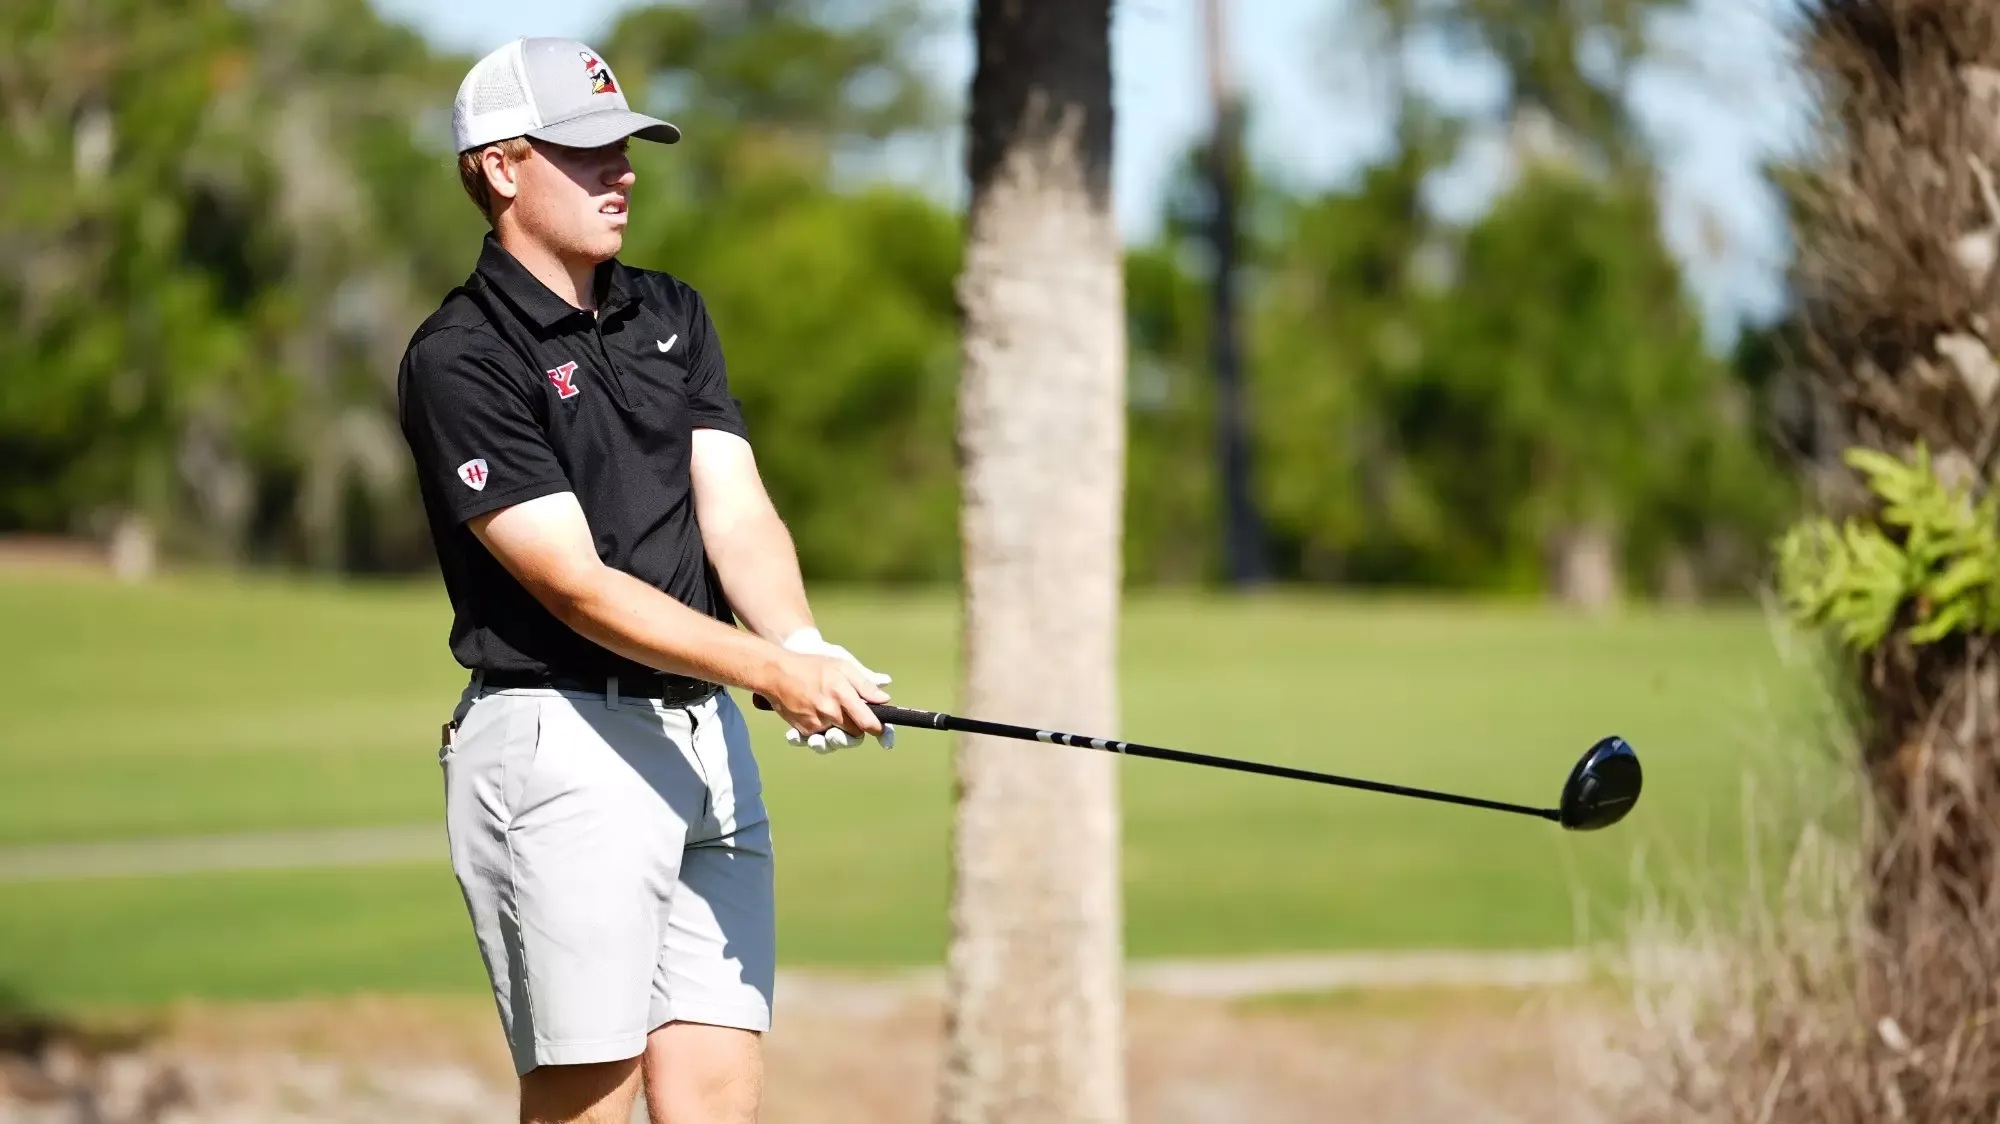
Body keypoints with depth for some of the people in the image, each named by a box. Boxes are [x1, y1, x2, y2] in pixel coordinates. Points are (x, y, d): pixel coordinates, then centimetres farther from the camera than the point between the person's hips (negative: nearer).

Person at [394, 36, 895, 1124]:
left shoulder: (672, 315, 15)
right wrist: (773, 670, -26)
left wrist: (803, 645, -19)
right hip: (562, 744, -6)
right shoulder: (458, 359, -9)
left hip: (706, 743, 6)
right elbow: (577, 587, -16)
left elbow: (736, 514, 2)